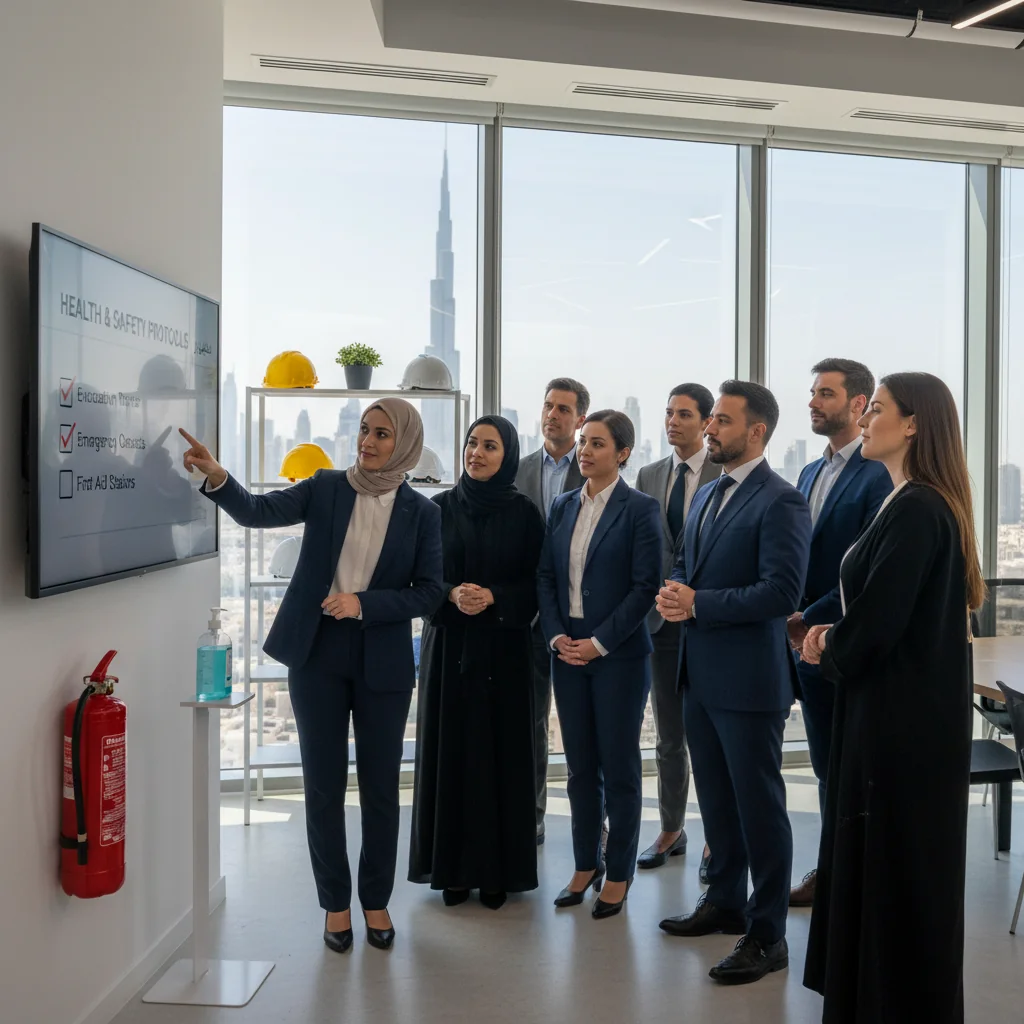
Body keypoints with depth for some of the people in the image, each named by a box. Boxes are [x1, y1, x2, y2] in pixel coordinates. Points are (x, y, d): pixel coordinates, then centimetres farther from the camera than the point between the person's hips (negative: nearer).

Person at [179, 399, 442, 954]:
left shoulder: (421, 512, -2)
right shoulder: (327, 487, -1)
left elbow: (428, 591, -3)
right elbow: (258, 511, -14)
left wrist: (363, 603, -16)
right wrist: (217, 478, -33)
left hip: (382, 663, 0)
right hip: (317, 657, 0)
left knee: (380, 786, 9)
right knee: (323, 785, 8)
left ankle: (376, 900, 27)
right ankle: (335, 902, 24)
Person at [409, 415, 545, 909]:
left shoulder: (524, 512, 1)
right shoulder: (440, 508, 4)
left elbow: (536, 583, -1)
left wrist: (493, 597, -17)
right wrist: (452, 594, -16)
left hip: (503, 648, -1)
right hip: (448, 645, 1)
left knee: (501, 752, 1)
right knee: (451, 749, 3)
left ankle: (497, 869, 12)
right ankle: (453, 866, 14)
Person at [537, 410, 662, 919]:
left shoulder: (640, 509, -7)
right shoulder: (562, 506, 9)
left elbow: (645, 585, -11)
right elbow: (545, 576, 9)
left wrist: (600, 642, -14)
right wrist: (556, 636, -4)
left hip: (618, 655, -5)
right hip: (567, 651, 5)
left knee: (619, 765, 5)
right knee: (579, 763, 11)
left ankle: (619, 873, 18)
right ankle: (585, 865, 25)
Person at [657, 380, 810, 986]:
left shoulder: (781, 502, -14)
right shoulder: (707, 496, 14)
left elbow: (782, 593, -22)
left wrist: (699, 603, -19)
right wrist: (675, 591, -1)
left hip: (749, 679, -9)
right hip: (701, 674, 9)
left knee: (759, 806, 2)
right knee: (716, 798, 20)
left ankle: (767, 935, 14)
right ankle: (725, 902, 36)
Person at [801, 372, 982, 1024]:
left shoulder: (916, 510, -21)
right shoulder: (918, 503, 10)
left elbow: (875, 622, -23)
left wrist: (831, 654, -3)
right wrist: (835, 638, 1)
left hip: (902, 720, -10)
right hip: (899, 708, 10)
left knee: (898, 865, 4)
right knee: (876, 860, 19)